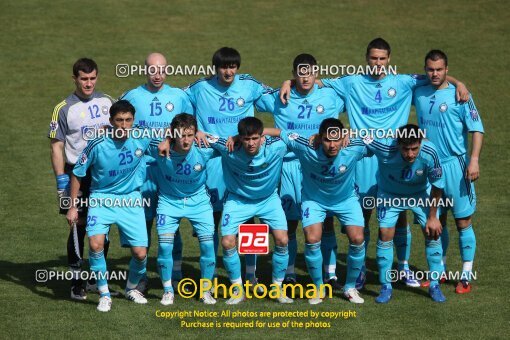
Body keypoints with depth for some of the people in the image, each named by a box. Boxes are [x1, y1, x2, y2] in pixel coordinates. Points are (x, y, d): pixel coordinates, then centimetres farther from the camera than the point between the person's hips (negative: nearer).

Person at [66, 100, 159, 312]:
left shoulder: (142, 138, -11)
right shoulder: (97, 145, -17)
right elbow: (77, 174, -4)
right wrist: (73, 206, -3)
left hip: (131, 199, 2)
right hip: (102, 198, -2)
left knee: (140, 253, -3)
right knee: (96, 244, -24)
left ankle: (131, 288, 29)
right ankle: (104, 294, -5)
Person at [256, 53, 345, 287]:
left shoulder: (330, 97, 4)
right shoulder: (279, 98, 2)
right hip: (289, 165, 0)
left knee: (326, 221, 1)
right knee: (289, 222, 3)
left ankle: (330, 274, 8)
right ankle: (289, 274, 13)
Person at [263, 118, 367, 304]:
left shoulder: (354, 149, -32)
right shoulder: (306, 148, -35)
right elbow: (278, 133, -27)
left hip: (346, 198, 1)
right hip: (314, 199, -1)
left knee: (357, 239, -11)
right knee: (312, 240, -17)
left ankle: (350, 287, 14)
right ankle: (318, 287, 8)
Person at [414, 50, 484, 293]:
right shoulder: (419, 94, 6)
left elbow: (477, 129, -8)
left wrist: (474, 160, -16)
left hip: (455, 165, -4)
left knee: (463, 222, -1)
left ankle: (466, 276, 6)